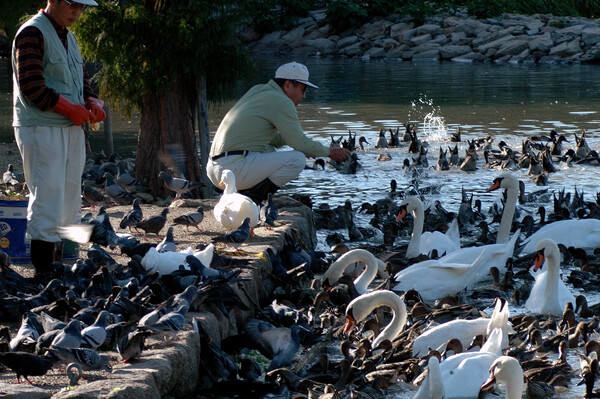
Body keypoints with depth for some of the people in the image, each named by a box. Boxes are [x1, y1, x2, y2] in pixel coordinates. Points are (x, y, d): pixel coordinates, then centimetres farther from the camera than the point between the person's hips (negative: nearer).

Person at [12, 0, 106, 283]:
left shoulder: (68, 37, 19)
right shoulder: (32, 34, -9)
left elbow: (81, 79, 24)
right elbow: (31, 87, -18)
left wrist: (92, 103, 2)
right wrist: (71, 109, -15)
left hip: (72, 129, 9)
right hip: (41, 129, -9)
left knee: (68, 201, 8)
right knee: (47, 199, -10)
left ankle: (56, 262, 14)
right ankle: (42, 274, -8)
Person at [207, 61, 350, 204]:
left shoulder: (257, 90, 22)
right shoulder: (282, 101, -5)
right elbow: (299, 143, -5)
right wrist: (329, 152, 9)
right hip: (235, 168, -9)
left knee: (270, 150, 34)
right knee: (297, 159, -8)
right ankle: (253, 196, -9)